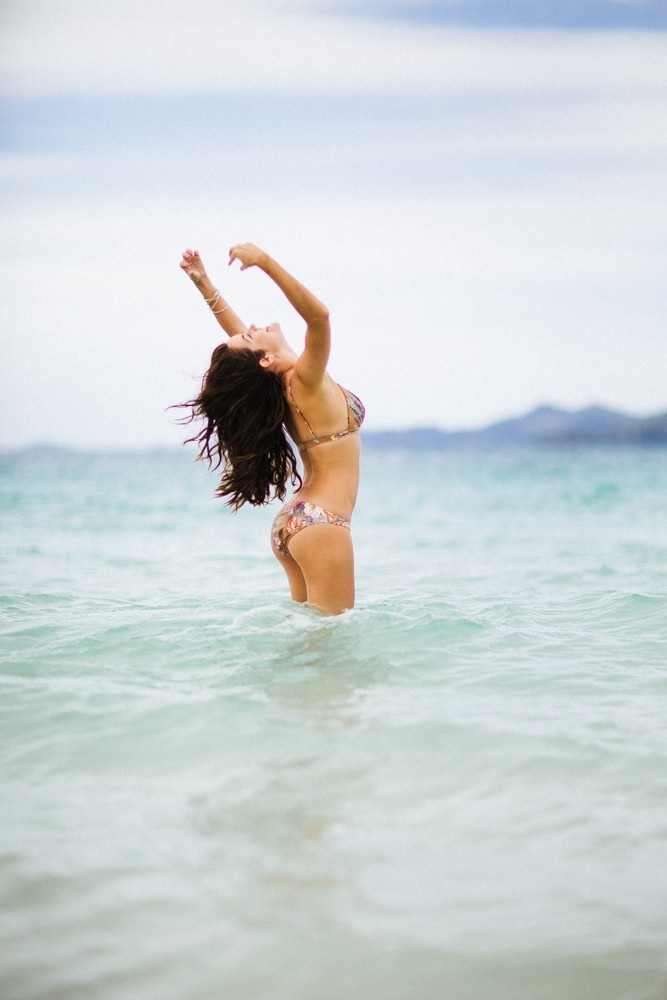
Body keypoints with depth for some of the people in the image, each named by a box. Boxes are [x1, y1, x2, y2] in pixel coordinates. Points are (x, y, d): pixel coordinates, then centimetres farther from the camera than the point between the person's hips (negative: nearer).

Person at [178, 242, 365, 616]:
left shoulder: (276, 388, 8)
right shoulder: (305, 381, -15)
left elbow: (237, 333, 24)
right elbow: (318, 315, -30)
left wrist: (204, 284, 22)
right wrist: (265, 262, -31)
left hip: (293, 524, 9)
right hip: (322, 524, -9)